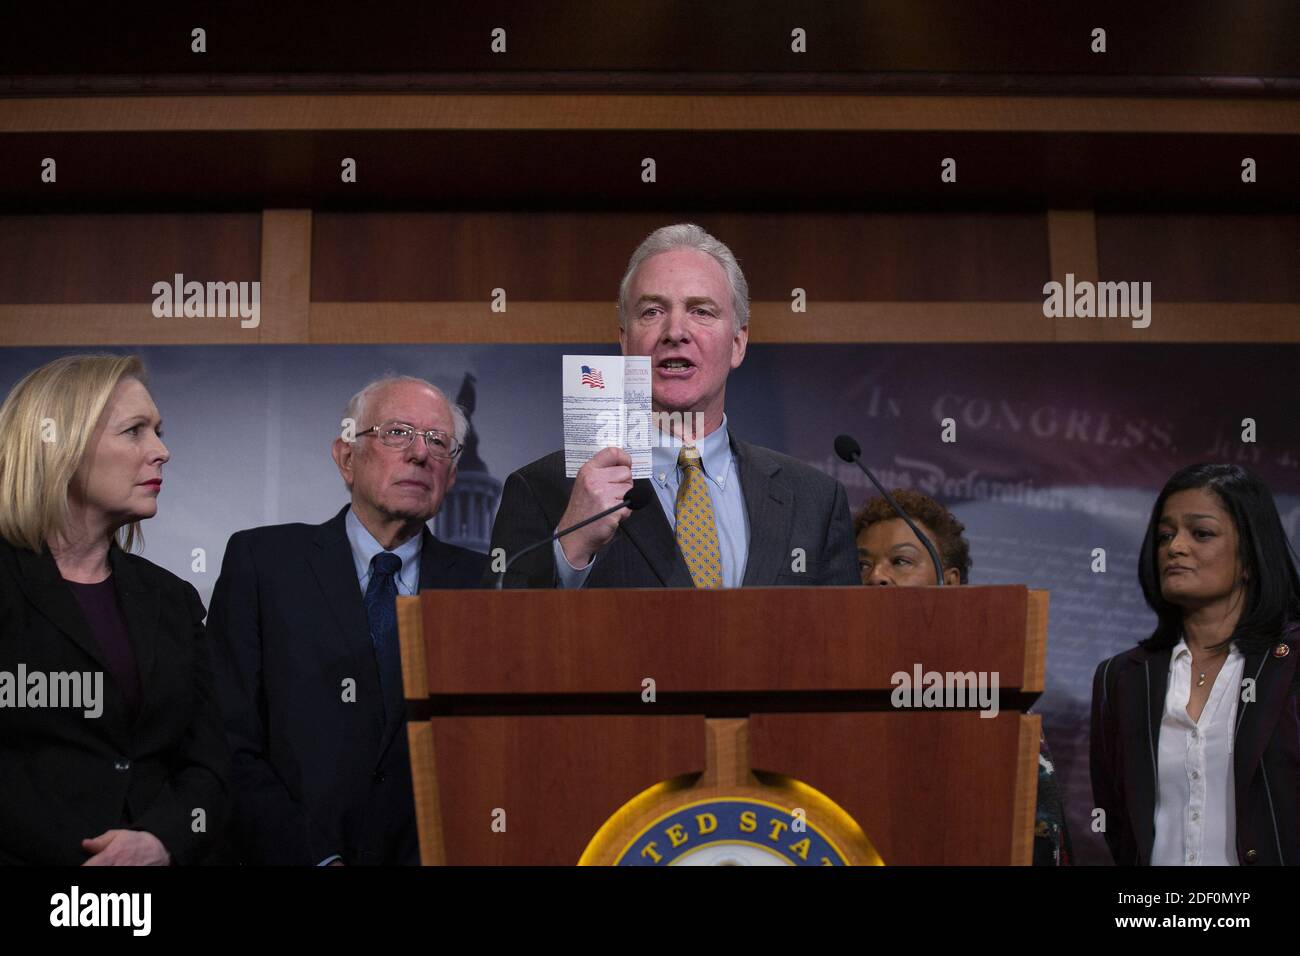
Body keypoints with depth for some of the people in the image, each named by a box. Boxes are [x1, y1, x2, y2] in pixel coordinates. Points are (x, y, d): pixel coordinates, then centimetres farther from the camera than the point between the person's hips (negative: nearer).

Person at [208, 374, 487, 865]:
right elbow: (229, 746, -2)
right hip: (289, 856, -2)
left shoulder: (479, 584, 10)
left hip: (430, 858, 2)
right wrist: (318, 859, -12)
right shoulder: (260, 561, 5)